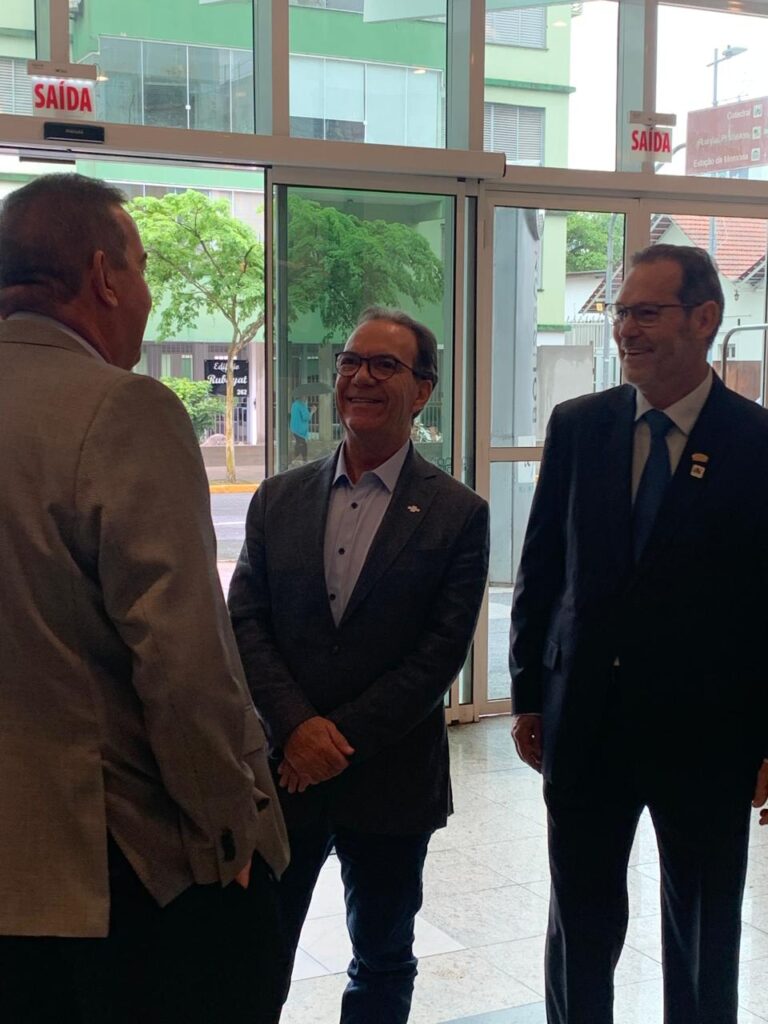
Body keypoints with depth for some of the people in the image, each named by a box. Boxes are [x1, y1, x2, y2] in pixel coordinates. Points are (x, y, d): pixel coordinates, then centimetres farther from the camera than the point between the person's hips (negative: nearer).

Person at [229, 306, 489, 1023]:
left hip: (390, 777, -1)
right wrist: (297, 727, -14)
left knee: (382, 964, 15)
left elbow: (442, 649, -9)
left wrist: (345, 738, -14)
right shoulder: (279, 499, 6)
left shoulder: (457, 514, -3)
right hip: (281, 771, 2)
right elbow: (244, 621, 0)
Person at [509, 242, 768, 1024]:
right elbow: (540, 568, 6)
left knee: (703, 943, 14)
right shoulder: (577, 427, 1)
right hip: (585, 724, 3)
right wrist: (528, 695, 6)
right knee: (580, 930, 15)